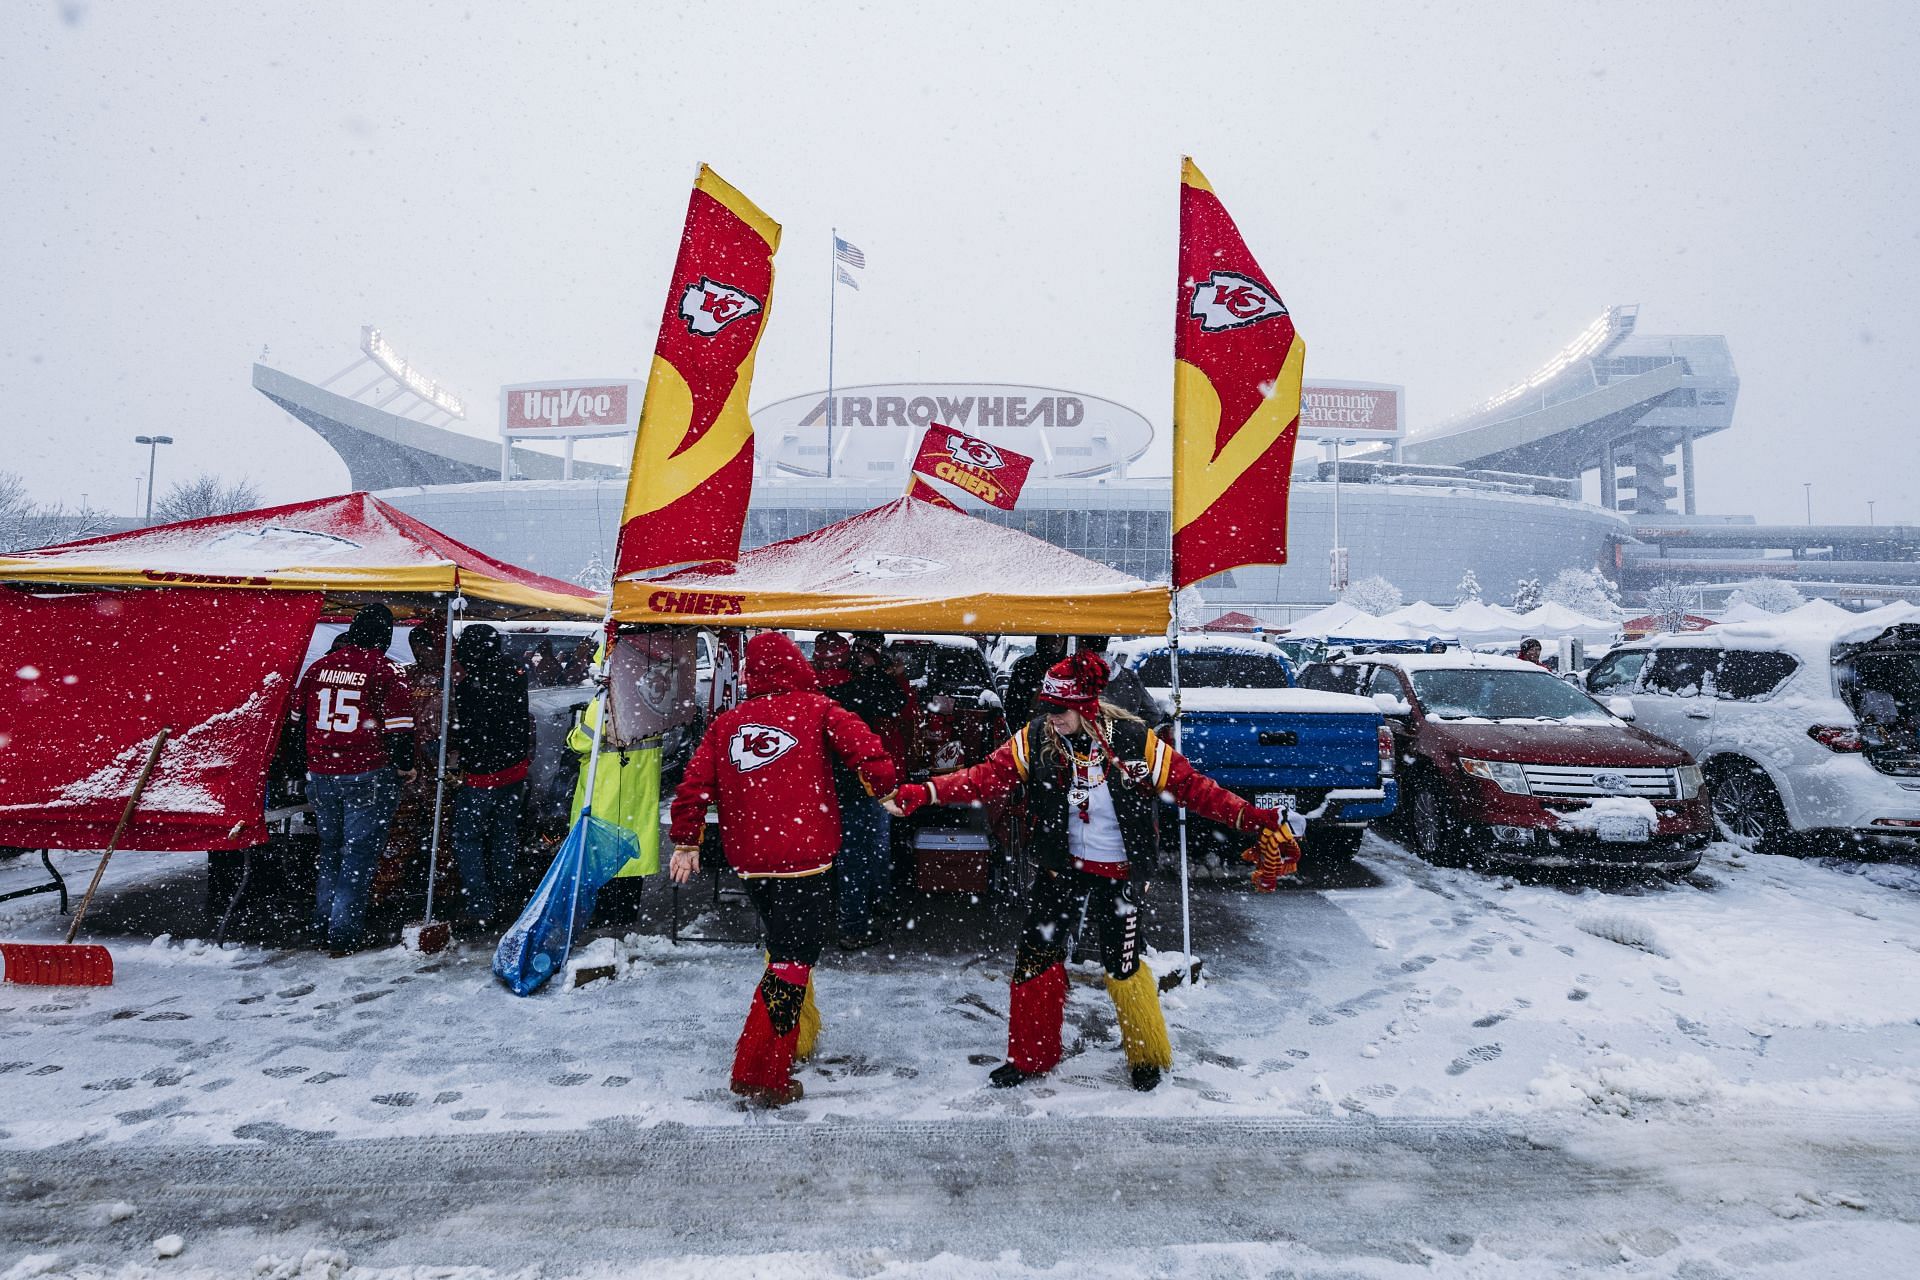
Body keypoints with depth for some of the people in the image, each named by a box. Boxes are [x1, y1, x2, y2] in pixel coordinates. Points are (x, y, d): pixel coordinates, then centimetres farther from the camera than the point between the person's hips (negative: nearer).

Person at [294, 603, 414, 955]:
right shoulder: (385, 671, -11)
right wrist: (404, 766, 0)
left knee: (330, 849, 19)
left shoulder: (319, 666, 7)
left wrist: (310, 763, 25)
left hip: (321, 775, 6)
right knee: (359, 852, 2)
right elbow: (399, 724, -13)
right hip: (368, 776, -5)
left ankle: (323, 925, 26)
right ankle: (345, 933, 4)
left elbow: (299, 718, 16)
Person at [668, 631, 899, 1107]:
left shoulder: (727, 721, 9)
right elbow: (868, 751, -10)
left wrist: (686, 843, 18)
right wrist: (886, 791, 8)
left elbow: (693, 785, 6)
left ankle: (798, 1042, 34)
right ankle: (759, 1075, -3)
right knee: (793, 961, -1)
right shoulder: (816, 709, -1)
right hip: (803, 856, -5)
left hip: (748, 859, 5)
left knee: (785, 949, 23)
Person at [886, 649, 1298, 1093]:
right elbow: (987, 776, -18)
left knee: (1123, 967, 4)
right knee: (1035, 956, 4)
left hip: (1119, 874, -3)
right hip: (1062, 868, 3)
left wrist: (1253, 820, -25)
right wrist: (925, 793, -32)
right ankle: (1031, 1056, 26)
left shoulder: (1134, 741, -18)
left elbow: (1193, 786, -16)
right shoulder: (1035, 739, -12)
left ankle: (1148, 1056, 31)